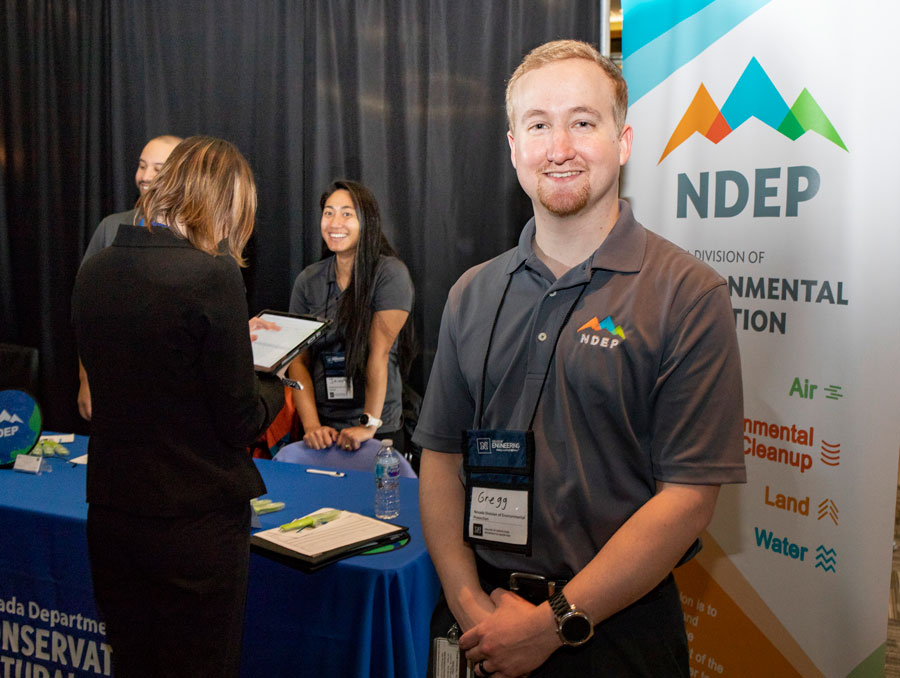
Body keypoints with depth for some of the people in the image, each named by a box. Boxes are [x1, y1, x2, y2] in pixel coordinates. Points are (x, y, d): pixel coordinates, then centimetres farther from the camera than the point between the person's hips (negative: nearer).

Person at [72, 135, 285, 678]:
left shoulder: (94, 272, 2)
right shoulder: (213, 275, -18)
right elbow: (240, 422, -14)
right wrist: (276, 384, 7)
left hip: (109, 515, 6)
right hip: (196, 522, -6)